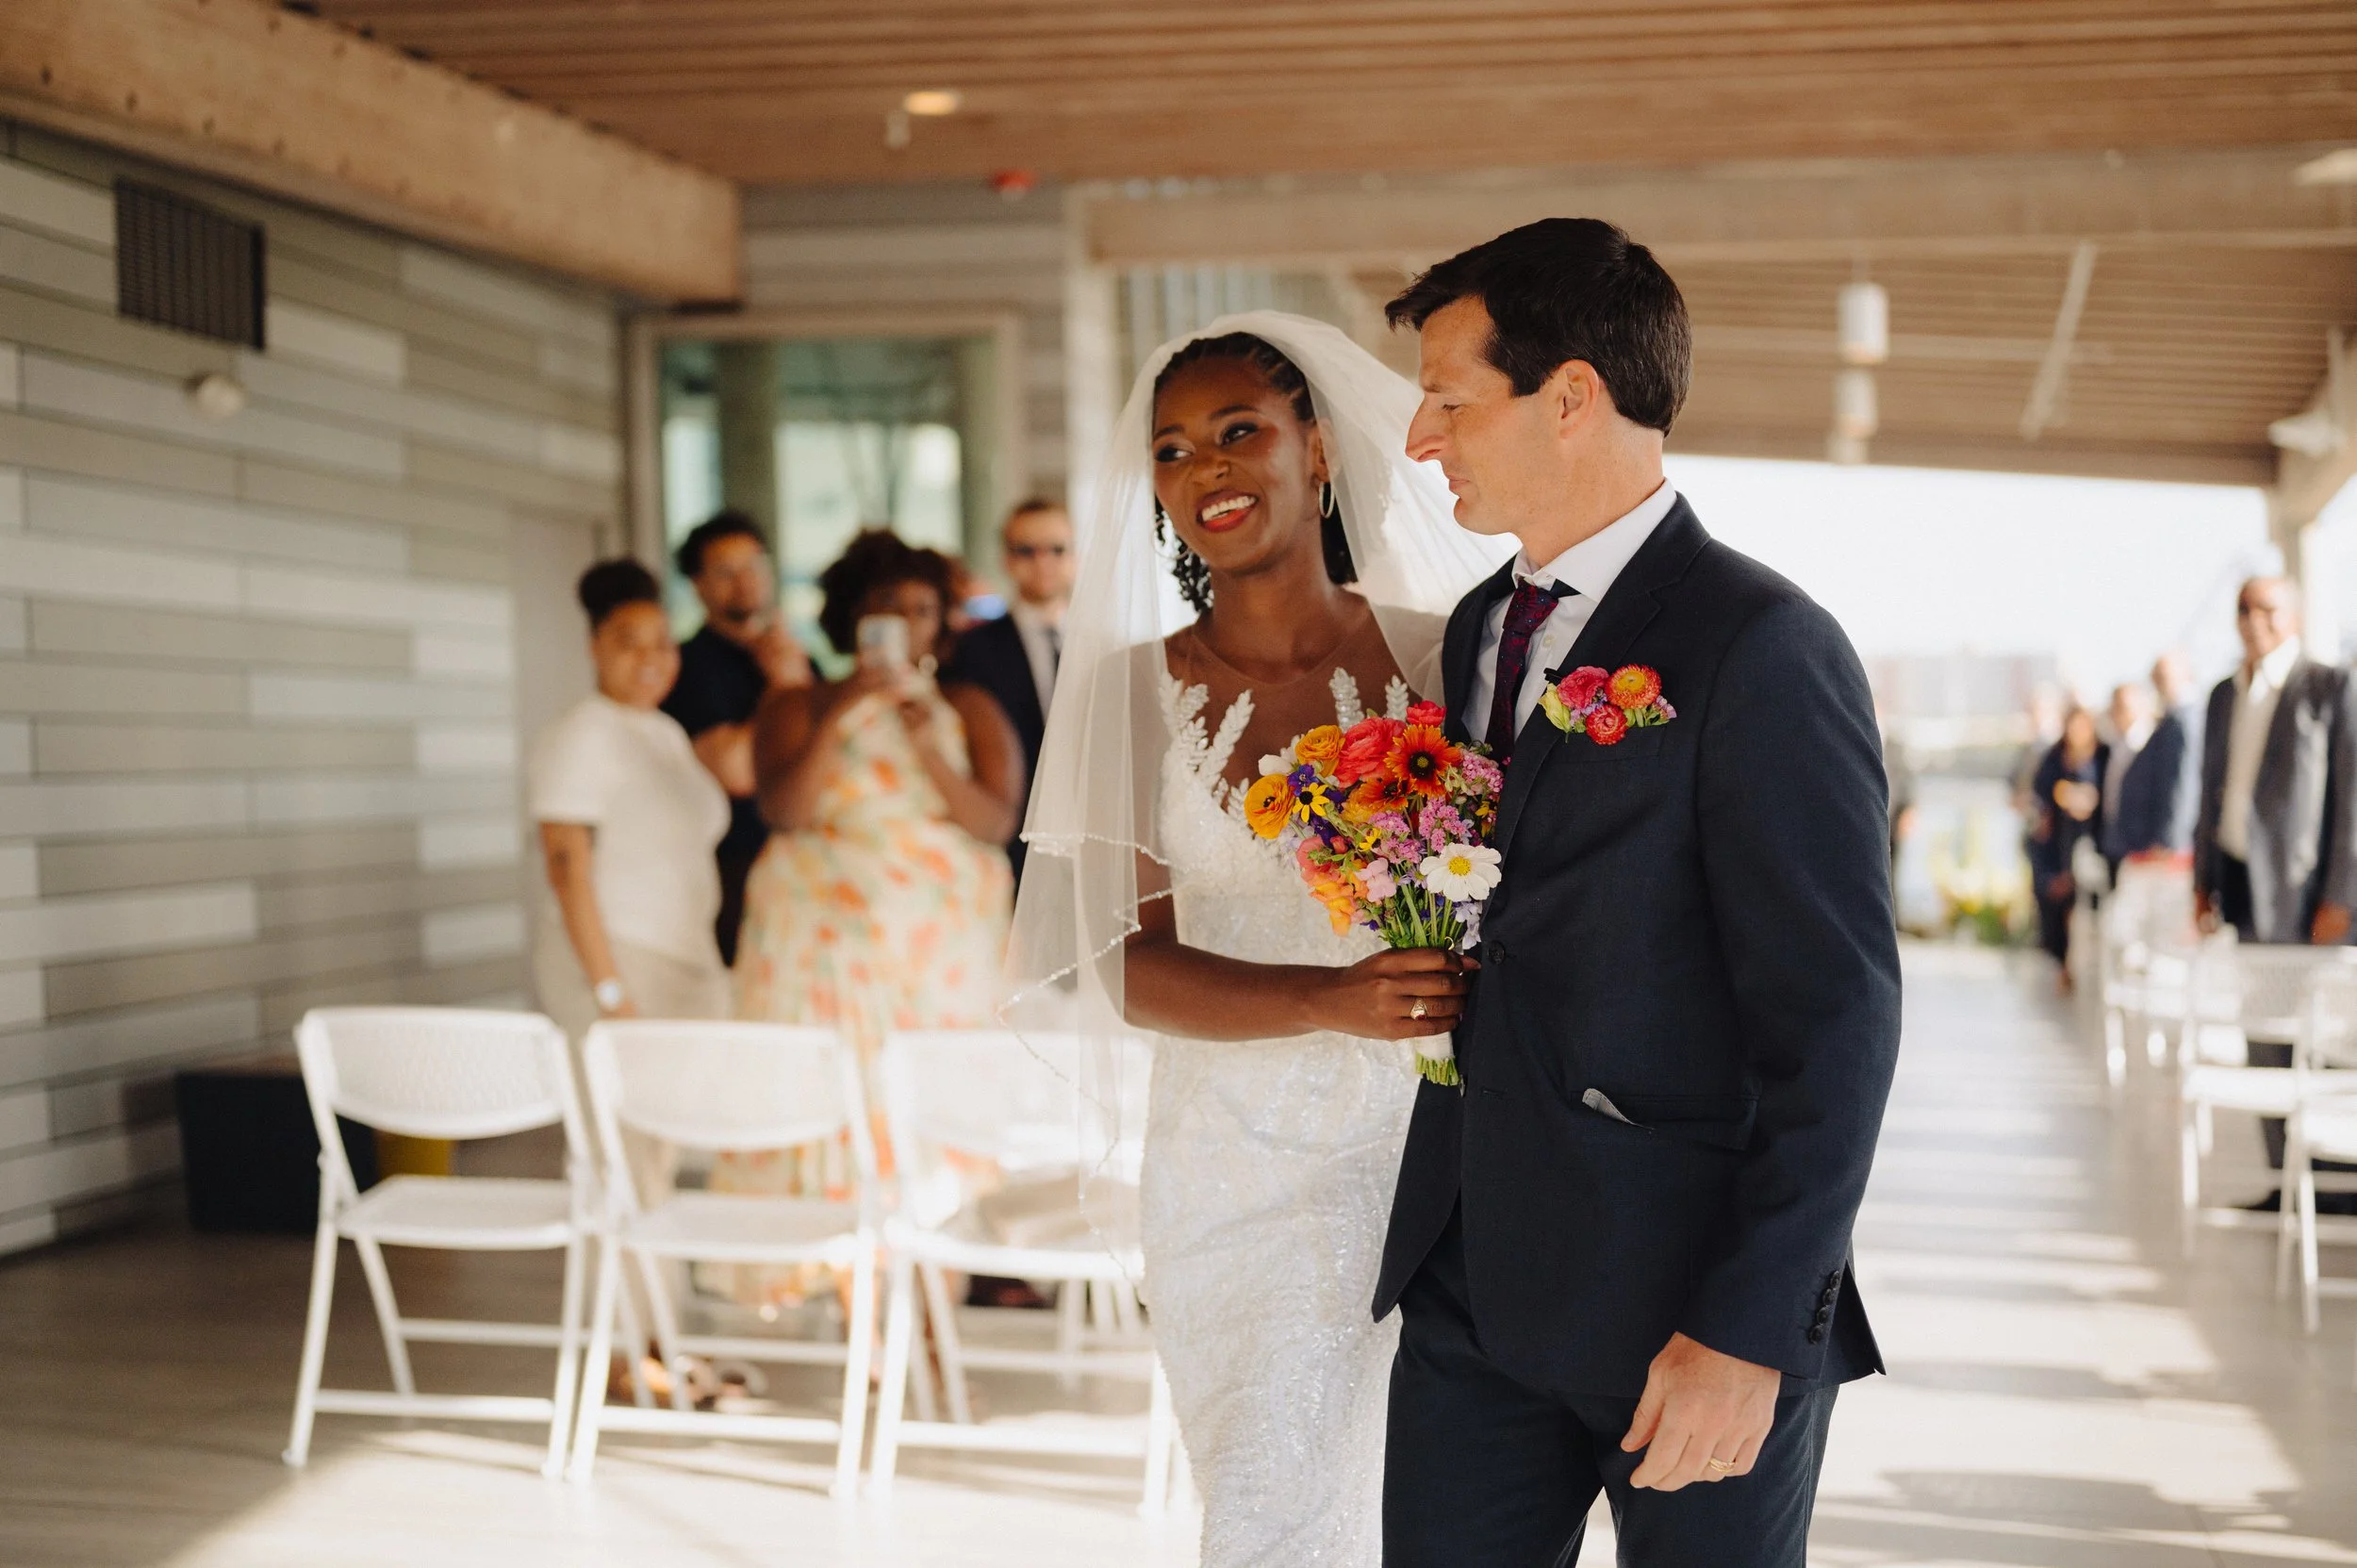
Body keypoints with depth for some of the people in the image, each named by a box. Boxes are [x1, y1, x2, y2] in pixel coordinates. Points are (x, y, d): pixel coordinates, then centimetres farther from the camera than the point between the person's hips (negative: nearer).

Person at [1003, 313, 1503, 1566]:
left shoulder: (1441, 656, 0)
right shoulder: (1133, 689, 1)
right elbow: (1124, 967, -4)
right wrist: (1331, 1002, -20)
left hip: (1438, 1162, 0)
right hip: (1244, 1173, 0)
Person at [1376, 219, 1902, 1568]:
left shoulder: (1762, 649, -14)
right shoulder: (1483, 626, 12)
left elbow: (1837, 1024, -16)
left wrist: (1747, 1332, -18)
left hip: (1688, 1301, -6)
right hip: (1473, 1282, 7)